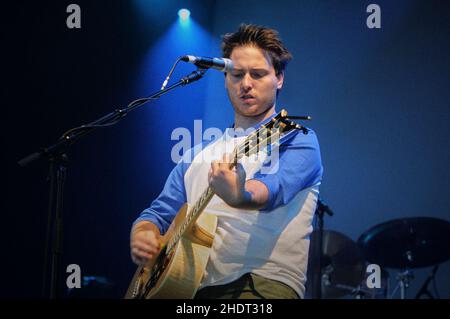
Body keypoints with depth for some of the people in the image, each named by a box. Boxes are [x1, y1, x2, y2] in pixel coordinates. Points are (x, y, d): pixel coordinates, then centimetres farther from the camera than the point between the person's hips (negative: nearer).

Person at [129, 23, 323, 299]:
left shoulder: (298, 140, 4)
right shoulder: (199, 156, 23)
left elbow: (273, 188, -17)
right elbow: (160, 212, 20)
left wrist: (237, 195, -40)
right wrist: (142, 234, -4)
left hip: (263, 284, -5)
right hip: (191, 287, 5)